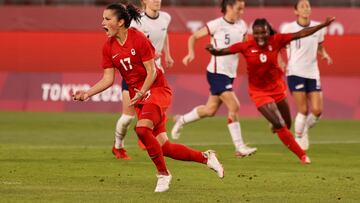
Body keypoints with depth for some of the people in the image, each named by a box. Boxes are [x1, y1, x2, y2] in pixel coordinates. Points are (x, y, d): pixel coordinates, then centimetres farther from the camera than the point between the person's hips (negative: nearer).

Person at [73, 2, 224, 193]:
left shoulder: (138, 38, -14)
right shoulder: (108, 47, 2)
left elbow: (151, 71, -13)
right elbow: (108, 78, 2)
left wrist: (141, 93, -23)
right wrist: (87, 93, -10)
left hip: (156, 90, -6)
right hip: (137, 96, 6)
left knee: (142, 129, -30)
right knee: (163, 147, -2)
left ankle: (163, 174, -12)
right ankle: (206, 157, 18)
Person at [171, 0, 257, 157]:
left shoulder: (241, 26, 7)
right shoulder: (216, 25, -10)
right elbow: (193, 37, -3)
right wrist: (191, 53, -20)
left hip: (230, 74, 7)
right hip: (217, 73, -7)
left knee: (210, 110, 13)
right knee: (234, 106, -15)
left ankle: (181, 120, 37)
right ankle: (240, 147, -11)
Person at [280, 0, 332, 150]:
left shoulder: (318, 28, 5)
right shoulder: (288, 28, -5)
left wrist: (325, 55, -2)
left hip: (313, 73, 3)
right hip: (295, 73, -3)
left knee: (317, 110, -5)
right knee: (303, 110, -8)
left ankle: (305, 129, 25)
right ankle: (299, 137, 14)